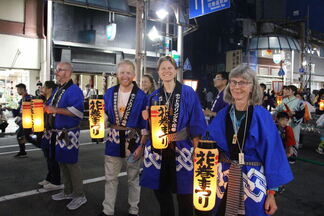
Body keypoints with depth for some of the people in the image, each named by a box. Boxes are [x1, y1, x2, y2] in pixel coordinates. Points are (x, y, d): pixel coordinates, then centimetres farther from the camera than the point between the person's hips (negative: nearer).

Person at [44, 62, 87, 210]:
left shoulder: (74, 90, -15)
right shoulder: (58, 90, 16)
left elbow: (77, 111, -28)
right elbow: (52, 107, 27)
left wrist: (56, 110, -29)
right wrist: (46, 109, 8)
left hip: (69, 134, -10)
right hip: (58, 133, 10)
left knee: (71, 163, -4)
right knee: (62, 162, 16)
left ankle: (79, 196, 10)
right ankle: (68, 192, 31)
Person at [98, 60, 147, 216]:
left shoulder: (141, 96, -7)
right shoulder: (110, 93, 3)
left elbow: (145, 124, -6)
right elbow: (104, 115, 13)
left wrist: (141, 145, -11)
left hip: (133, 141, -3)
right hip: (113, 140, 3)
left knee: (133, 178, 12)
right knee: (110, 178, 11)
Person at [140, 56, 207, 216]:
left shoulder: (188, 93, -3)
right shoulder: (154, 96, 9)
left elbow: (196, 123, -4)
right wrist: (147, 119, -6)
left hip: (181, 149, -3)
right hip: (158, 150, 4)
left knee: (184, 193, 6)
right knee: (161, 191, 14)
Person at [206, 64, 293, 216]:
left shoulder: (262, 116, -10)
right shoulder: (222, 115, 0)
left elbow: (272, 154, -9)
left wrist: (272, 192, -9)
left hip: (253, 181, -3)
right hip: (224, 180, 3)